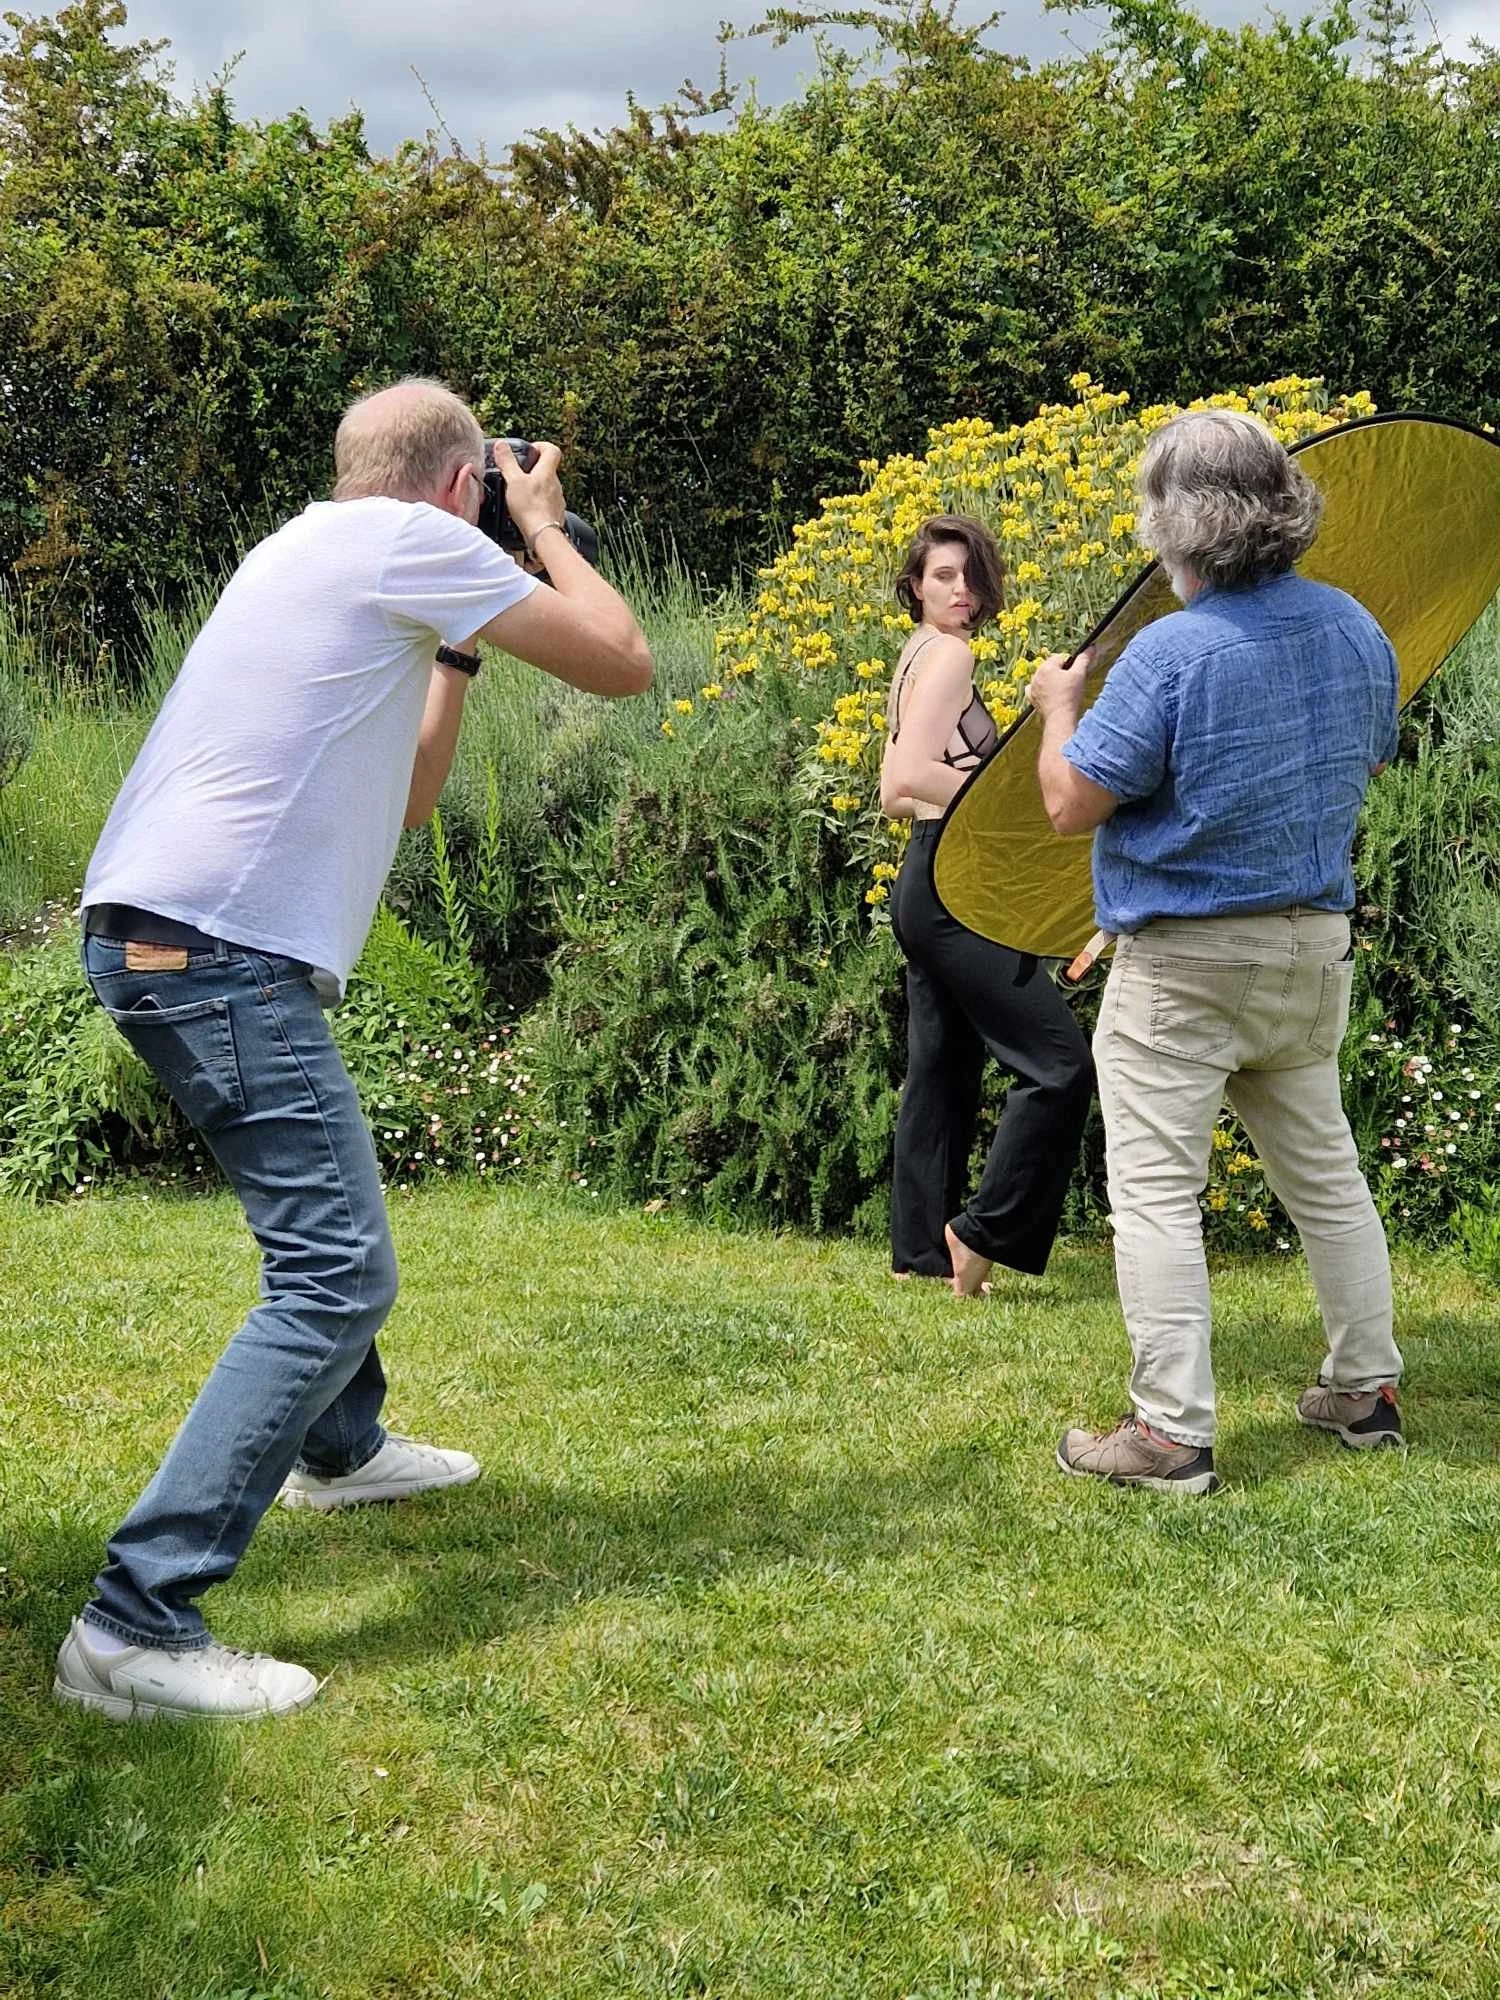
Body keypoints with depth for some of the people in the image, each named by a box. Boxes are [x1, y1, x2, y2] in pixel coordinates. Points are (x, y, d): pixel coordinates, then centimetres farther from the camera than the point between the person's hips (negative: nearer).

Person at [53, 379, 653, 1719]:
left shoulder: (311, 552, 24)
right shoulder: (409, 539, -3)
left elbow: (403, 795, 28)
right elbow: (623, 664, -2)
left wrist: (456, 644, 26)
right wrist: (543, 529, 12)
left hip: (147, 931, 10)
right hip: (223, 950, -10)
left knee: (325, 1200, 30)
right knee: (338, 1277, -13)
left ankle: (341, 1449, 49)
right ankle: (136, 1625, -18)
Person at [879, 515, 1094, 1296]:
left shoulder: (916, 655, 17)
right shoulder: (949, 653, -12)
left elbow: (894, 791, 20)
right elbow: (910, 773, -23)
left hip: (924, 881, 11)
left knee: (941, 1071, 13)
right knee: (1057, 1062, -10)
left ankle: (919, 1249, 18)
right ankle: (983, 1231, -6)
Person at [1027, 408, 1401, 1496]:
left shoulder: (1170, 653, -21)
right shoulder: (1356, 629, 2)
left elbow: (1072, 803, -16)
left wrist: (1058, 704, 2)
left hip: (1181, 965, -7)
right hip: (1314, 949, 7)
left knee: (1157, 1190, -1)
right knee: (1323, 1169, 19)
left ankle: (1173, 1434, -1)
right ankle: (1367, 1389, 28)